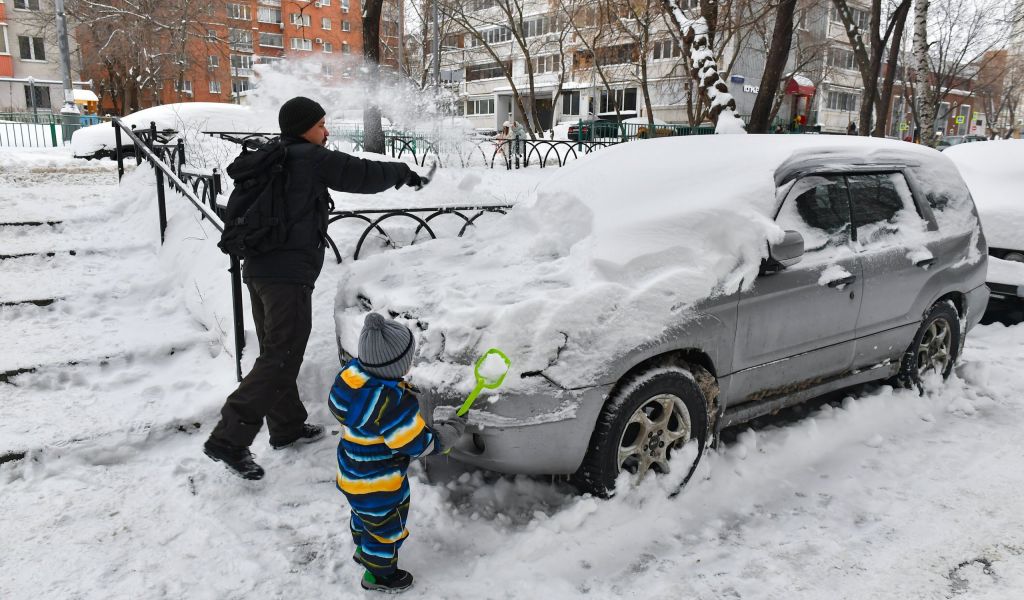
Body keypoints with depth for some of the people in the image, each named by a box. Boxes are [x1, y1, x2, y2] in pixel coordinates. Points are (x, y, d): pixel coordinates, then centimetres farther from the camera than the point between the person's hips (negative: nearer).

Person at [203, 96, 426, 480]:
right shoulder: (311, 158, -7)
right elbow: (363, 175, -5)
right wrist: (403, 173, 11)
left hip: (258, 270, 10)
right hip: (289, 275, -10)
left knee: (276, 353, 17)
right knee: (280, 360, -8)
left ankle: (287, 427, 30)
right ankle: (229, 439, -10)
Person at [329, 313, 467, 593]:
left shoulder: (350, 373, -15)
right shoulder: (394, 404, -39)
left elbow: (337, 407, 4)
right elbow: (418, 444, -28)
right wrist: (452, 430, -11)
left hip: (352, 472, 8)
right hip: (378, 485, -8)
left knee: (363, 513, 34)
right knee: (386, 527, 19)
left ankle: (364, 550, 60)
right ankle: (379, 573, 42)